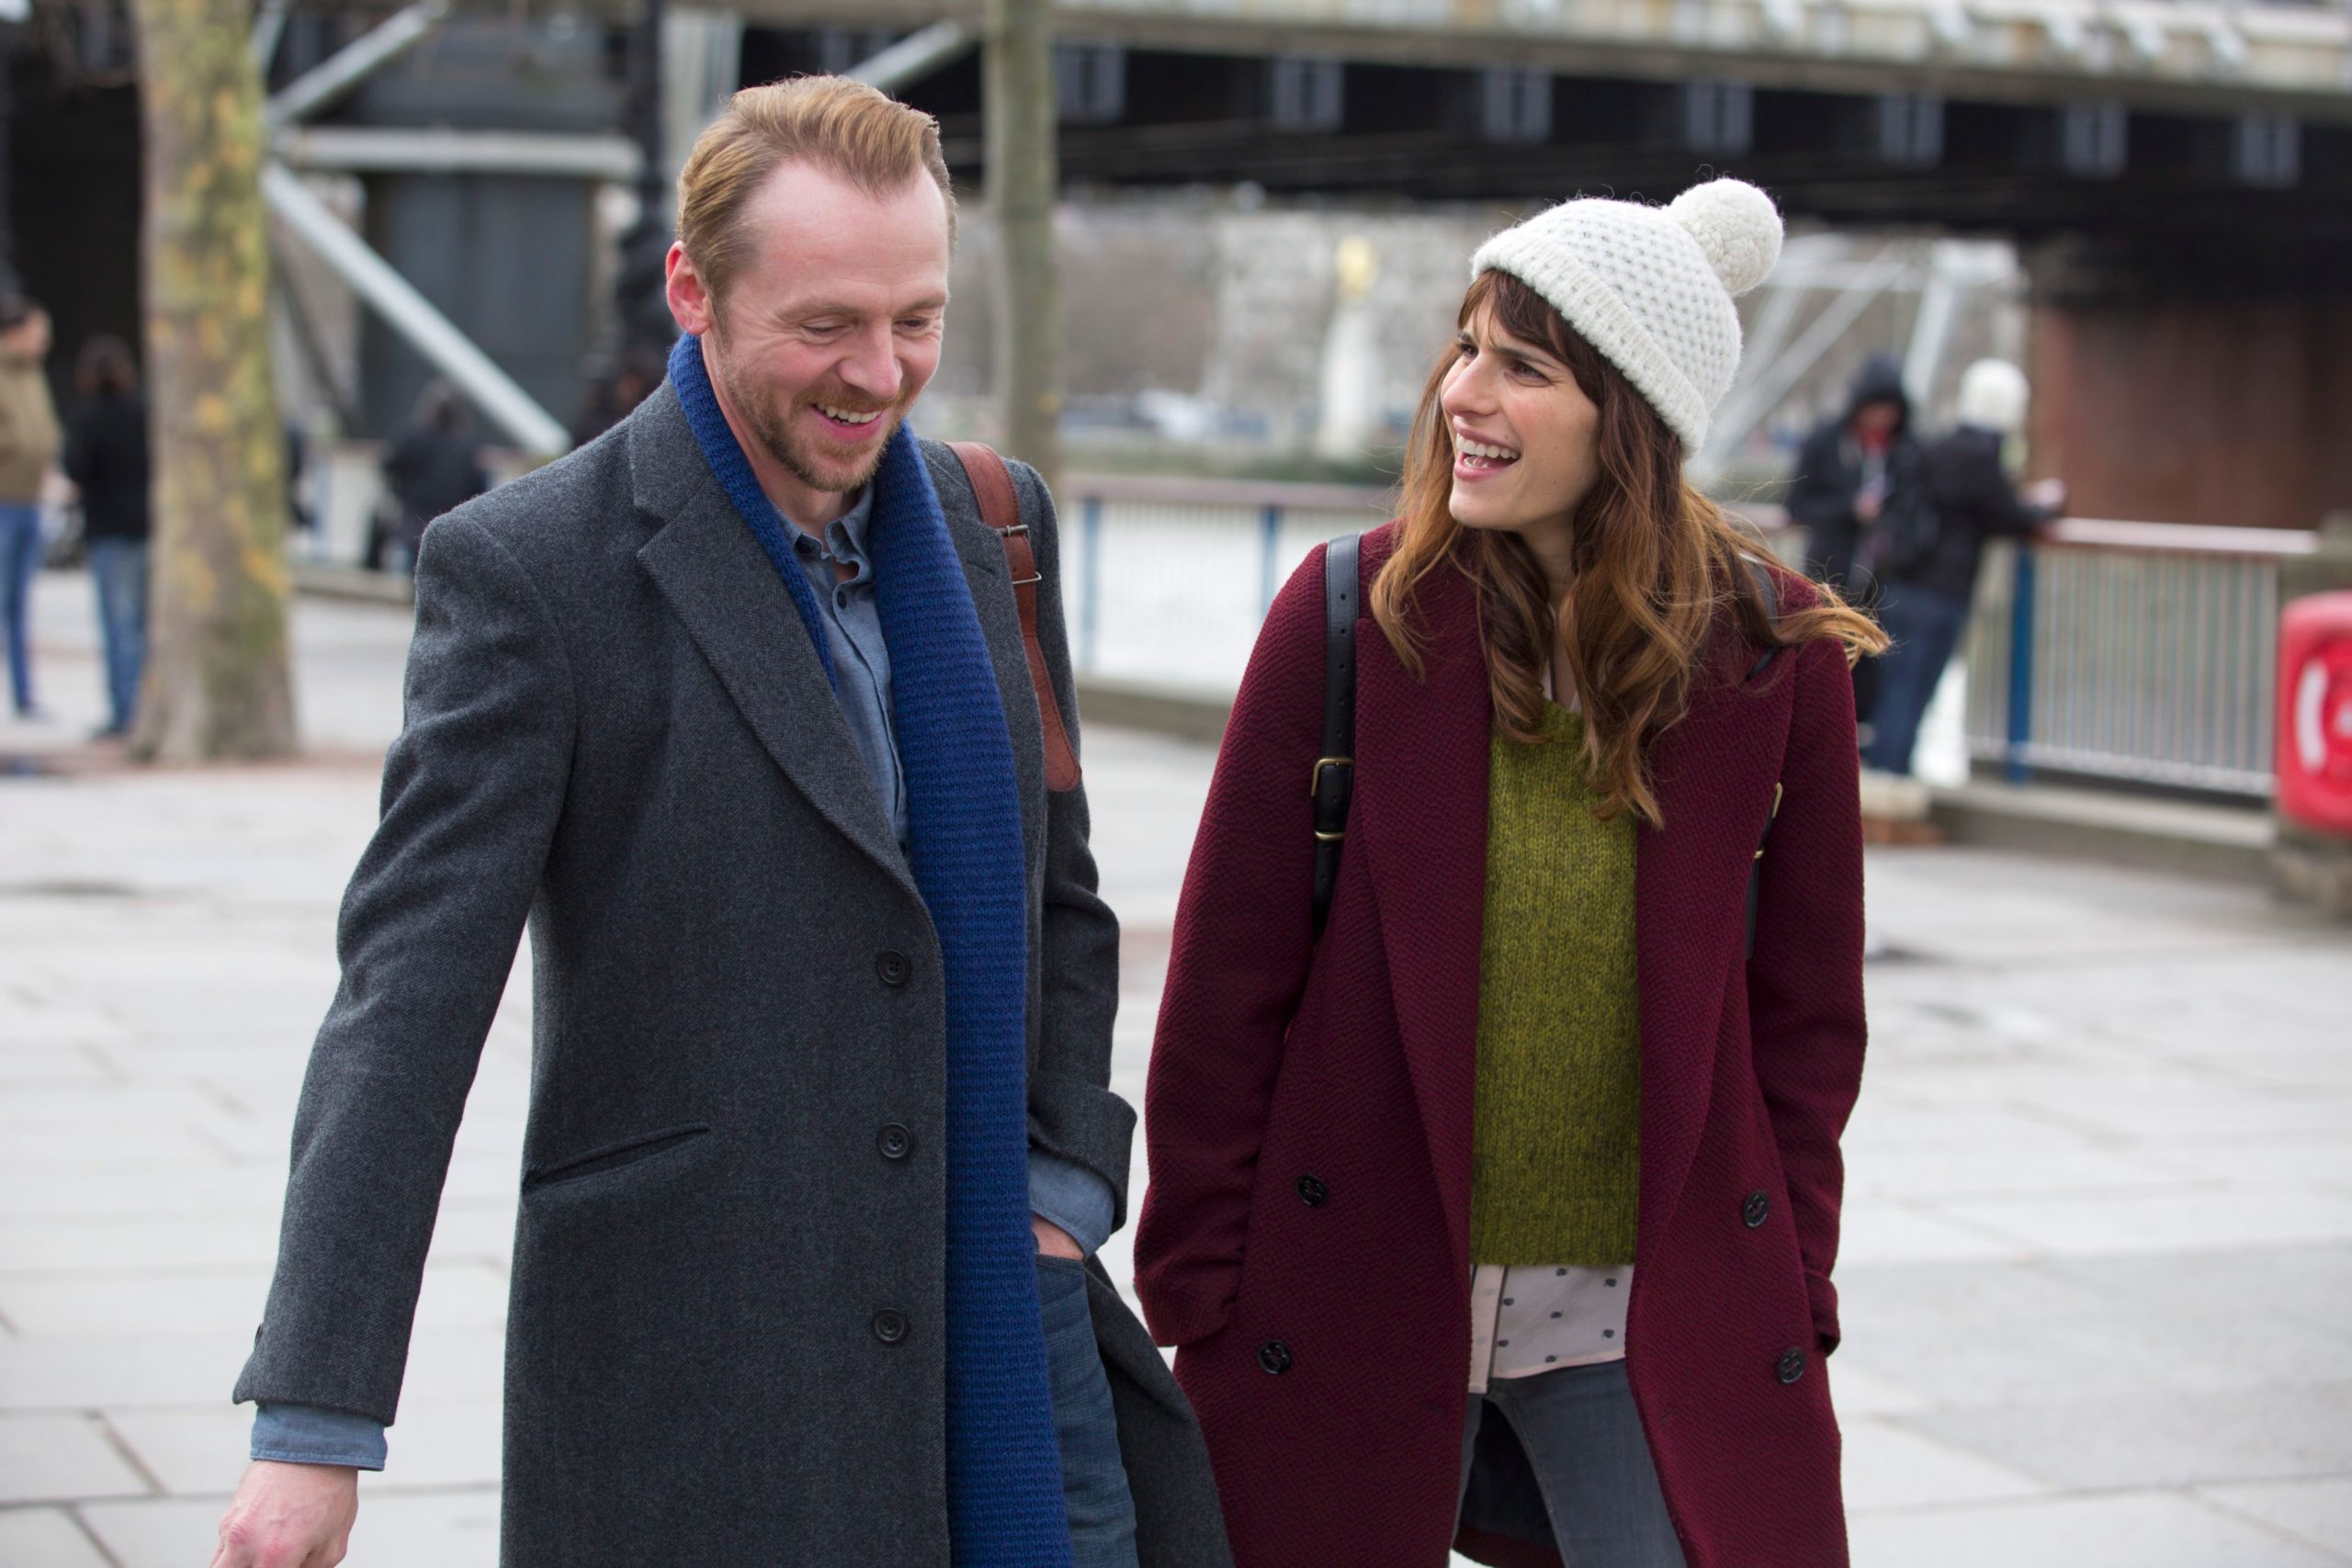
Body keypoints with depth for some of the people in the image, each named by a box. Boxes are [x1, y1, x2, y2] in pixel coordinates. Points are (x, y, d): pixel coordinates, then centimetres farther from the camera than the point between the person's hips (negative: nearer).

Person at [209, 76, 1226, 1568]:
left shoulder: (991, 522, 8)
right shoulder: (526, 569, -11)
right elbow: (410, 991, -15)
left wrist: (1061, 1188, 4)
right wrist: (314, 1427, -20)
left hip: (1004, 1322, 5)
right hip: (691, 1375, -5)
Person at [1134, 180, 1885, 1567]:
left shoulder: (1776, 657, -2)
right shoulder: (1350, 617, -5)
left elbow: (1808, 1005, 6)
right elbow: (1228, 974, -2)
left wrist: (1792, 1286, 3)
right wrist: (1195, 1288, -3)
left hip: (1655, 1331, 1)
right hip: (1357, 1309, 0)